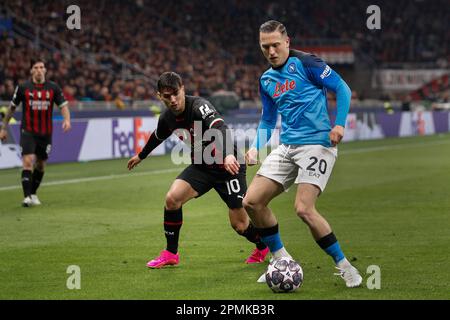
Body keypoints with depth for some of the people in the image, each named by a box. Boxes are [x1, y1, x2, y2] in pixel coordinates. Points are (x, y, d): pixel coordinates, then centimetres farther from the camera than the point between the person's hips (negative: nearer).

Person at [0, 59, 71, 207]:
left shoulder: (53, 88, 0)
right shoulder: (23, 88, -3)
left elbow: (63, 105, 1)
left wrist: (67, 119, -20)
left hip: (46, 133, 3)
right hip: (28, 132, -3)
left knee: (40, 165, 12)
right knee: (28, 161, -18)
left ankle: (33, 193, 32)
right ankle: (27, 197, -19)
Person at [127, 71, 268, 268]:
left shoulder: (199, 106, -27)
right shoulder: (167, 118, -4)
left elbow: (220, 129, -44)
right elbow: (158, 137, 20)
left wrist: (228, 155, -63)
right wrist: (141, 156, 37)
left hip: (227, 164, -6)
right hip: (201, 165, 6)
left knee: (239, 224, -6)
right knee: (172, 198, -17)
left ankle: (263, 247, 28)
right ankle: (170, 254, 0)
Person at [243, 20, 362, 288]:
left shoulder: (304, 63, -6)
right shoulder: (267, 80, 15)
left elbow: (342, 89, -6)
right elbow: (268, 121, 23)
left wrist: (339, 125, -17)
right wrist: (256, 147, 6)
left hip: (317, 143, -7)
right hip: (287, 147, 7)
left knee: (304, 209, -20)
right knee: (252, 201, -4)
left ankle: (345, 267, -4)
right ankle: (281, 260, 13)